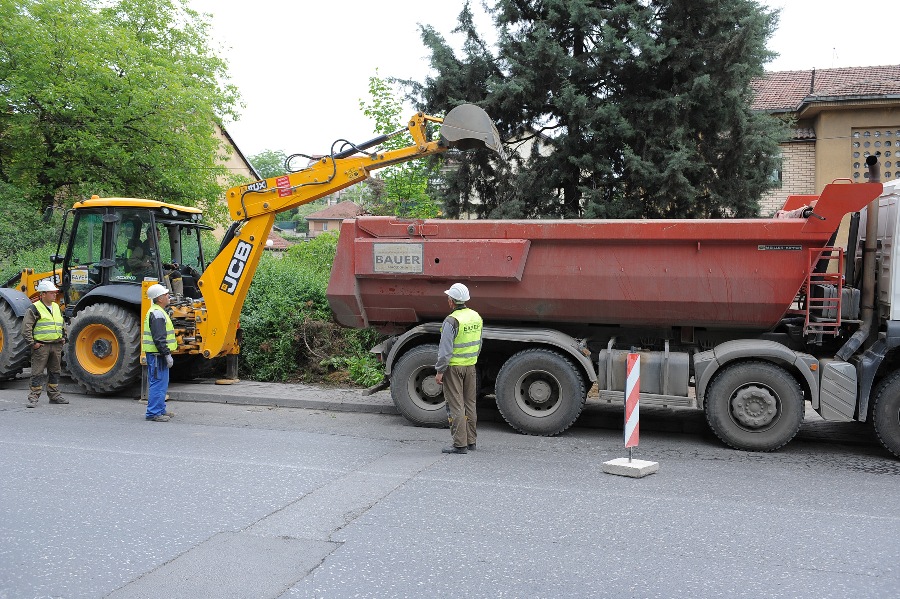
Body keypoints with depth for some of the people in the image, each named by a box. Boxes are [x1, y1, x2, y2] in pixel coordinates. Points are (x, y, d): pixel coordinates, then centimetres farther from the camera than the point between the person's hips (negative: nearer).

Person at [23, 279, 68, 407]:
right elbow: (26, 328, -12)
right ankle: (33, 397, 1)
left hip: (56, 346, 7)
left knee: (55, 371, 13)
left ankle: (54, 395, 22)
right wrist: (32, 343, -14)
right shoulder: (34, 309, -8)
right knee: (37, 373, -3)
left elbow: (62, 324, 29)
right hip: (41, 346, -7)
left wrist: (63, 338, 18)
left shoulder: (56, 307, 15)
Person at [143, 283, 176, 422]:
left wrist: (166, 353, 24)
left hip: (157, 354, 11)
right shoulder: (157, 313, -16)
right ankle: (153, 413, -5)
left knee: (161, 383, 16)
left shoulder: (156, 312, 19)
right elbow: (159, 338, -22)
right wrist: (167, 354, -21)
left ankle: (160, 410, 24)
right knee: (158, 383, -8)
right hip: (157, 354, -11)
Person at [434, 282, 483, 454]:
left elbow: (445, 351, -19)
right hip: (470, 366, 7)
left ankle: (460, 444, 0)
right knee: (469, 404, 14)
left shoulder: (451, 321, -18)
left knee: (456, 406, -2)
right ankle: (470, 441, 20)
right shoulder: (476, 317, 5)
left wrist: (439, 371, -12)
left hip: (454, 367, -7)